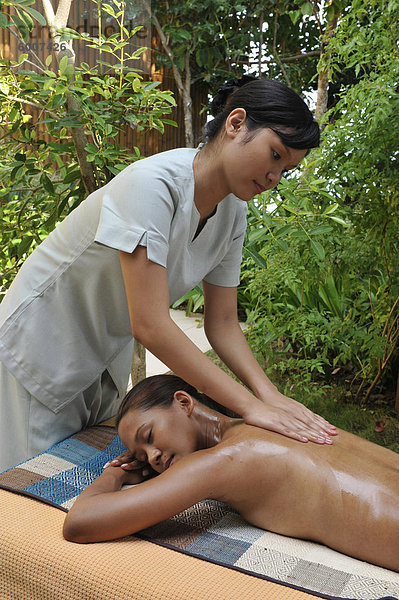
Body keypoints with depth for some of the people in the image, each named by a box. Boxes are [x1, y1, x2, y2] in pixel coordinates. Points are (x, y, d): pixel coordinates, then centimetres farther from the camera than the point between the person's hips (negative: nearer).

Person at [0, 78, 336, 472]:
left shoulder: (232, 214, -7)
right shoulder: (152, 183, -31)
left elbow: (222, 324, -4)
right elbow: (150, 325, -35)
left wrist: (269, 394, -20)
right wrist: (249, 405, -32)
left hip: (107, 359, 7)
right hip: (41, 347, -7)